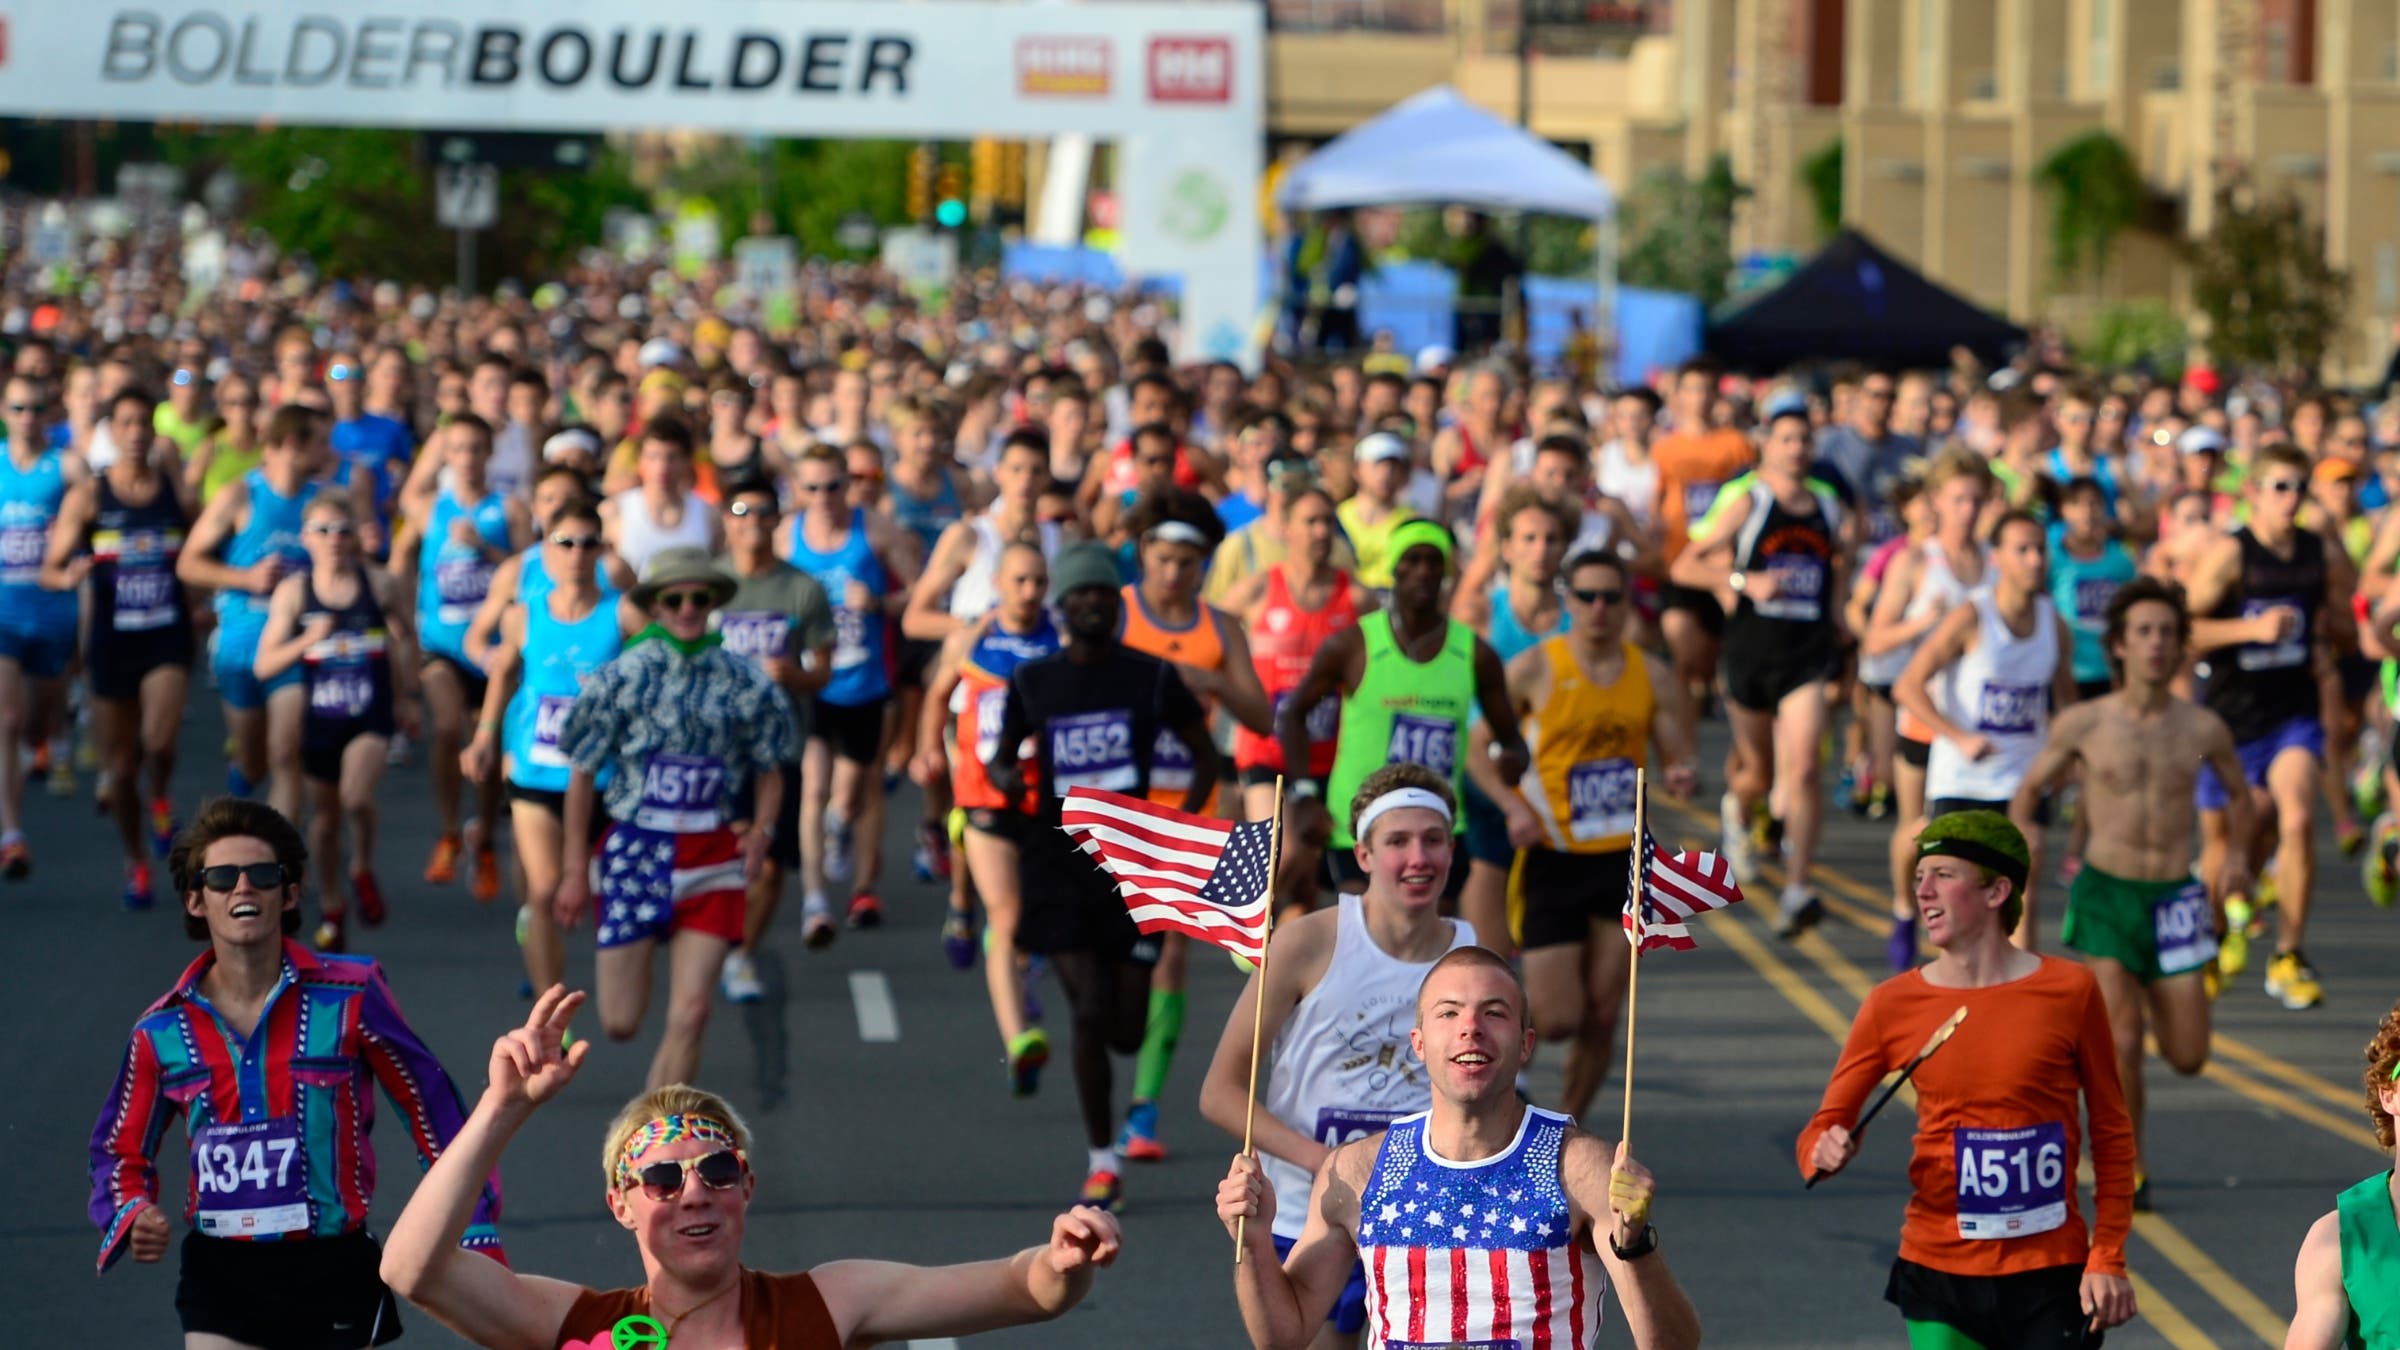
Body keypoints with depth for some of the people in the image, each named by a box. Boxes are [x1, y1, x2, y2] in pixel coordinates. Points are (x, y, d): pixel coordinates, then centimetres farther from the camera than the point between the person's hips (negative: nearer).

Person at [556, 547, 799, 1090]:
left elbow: (770, 771, 12)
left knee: (689, 1015, -6)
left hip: (714, 856, 1)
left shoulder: (745, 683, 2)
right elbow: (582, 776, 2)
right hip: (636, 848, -1)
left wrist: (761, 830, -7)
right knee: (619, 1023, 2)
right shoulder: (623, 677, -4)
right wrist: (576, 869, 0)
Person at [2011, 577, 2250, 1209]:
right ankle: (2128, 1173, 4)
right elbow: (2028, 791, 10)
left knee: (2188, 1058, 3)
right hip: (2104, 894, -2)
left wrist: (2235, 856, 1)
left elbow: (2242, 795, 18)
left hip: (2174, 898, 2)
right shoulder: (2083, 723, -5)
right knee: (2123, 1043, -16)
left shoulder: (2204, 728, -2)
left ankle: (2146, 999, 38)